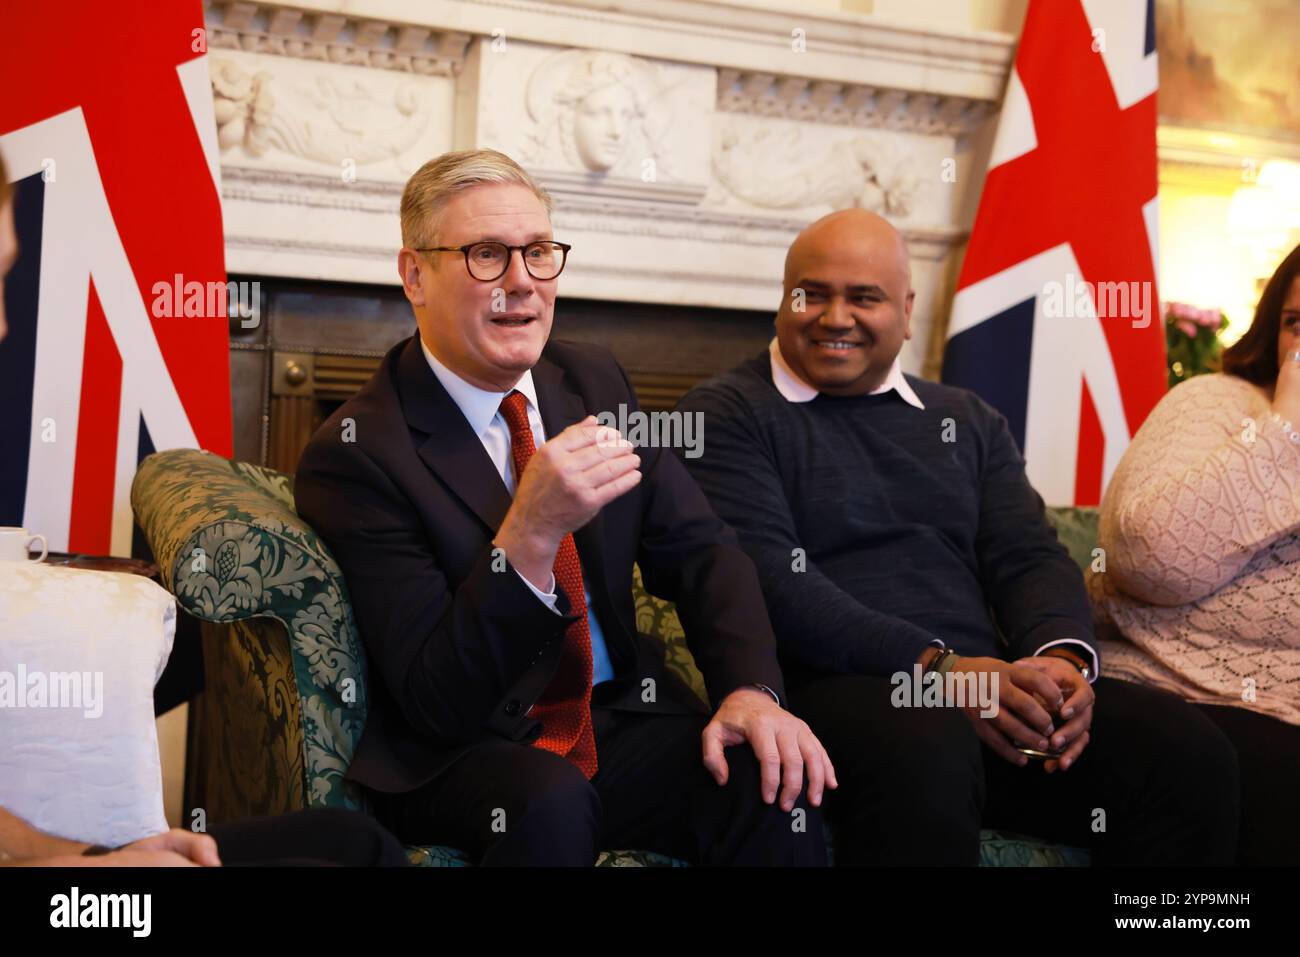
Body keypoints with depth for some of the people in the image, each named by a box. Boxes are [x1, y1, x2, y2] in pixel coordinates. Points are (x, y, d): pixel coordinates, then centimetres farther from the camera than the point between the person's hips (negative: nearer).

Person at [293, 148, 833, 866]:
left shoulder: (593, 380, 6)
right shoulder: (357, 453, -14)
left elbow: (700, 550, 6)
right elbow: (435, 700, -18)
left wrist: (751, 689, -14)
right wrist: (530, 532, -33)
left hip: (620, 718, 4)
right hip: (459, 753, -3)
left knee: (777, 786, -23)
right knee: (548, 802, -35)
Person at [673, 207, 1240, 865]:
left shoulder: (968, 422, 22)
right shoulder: (725, 416, 4)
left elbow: (1031, 558, 13)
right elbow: (766, 576, -10)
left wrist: (1064, 656, -10)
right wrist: (933, 666, -20)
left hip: (986, 685, 6)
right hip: (824, 688, -5)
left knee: (1188, 749, -18)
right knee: (925, 748, -39)